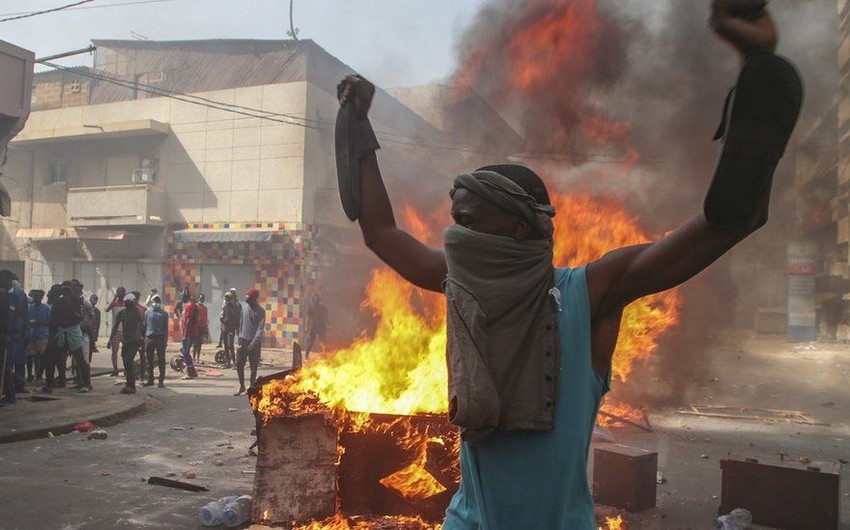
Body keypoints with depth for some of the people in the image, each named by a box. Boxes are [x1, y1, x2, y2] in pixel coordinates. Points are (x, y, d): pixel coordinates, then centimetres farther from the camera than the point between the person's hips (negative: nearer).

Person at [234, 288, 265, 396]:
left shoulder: (260, 312, -10)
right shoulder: (244, 307, 6)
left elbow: (260, 328, -16)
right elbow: (241, 323, 15)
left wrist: (254, 341, -26)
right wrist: (240, 337, 11)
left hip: (254, 342, -5)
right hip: (243, 340, 5)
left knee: (253, 366, 2)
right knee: (239, 364, 2)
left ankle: (252, 387, 15)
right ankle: (242, 386, 15)